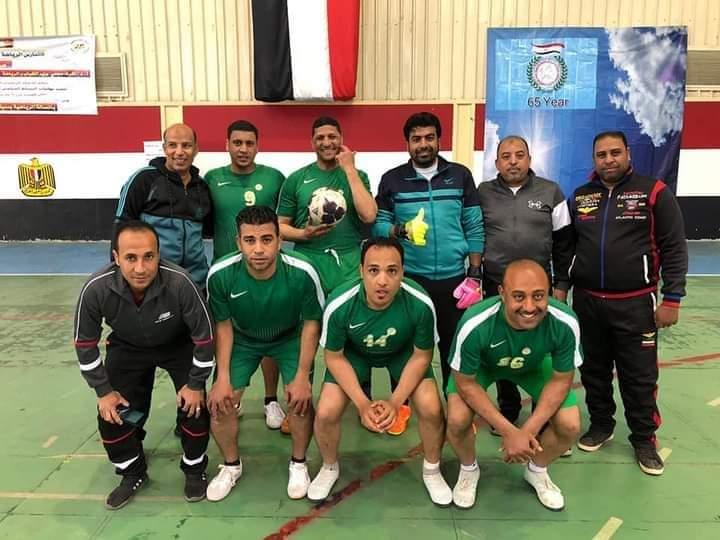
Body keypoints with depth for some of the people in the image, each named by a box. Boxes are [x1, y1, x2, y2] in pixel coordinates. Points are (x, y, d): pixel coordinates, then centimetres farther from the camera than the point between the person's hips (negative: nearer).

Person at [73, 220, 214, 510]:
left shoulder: (179, 282, -40)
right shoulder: (96, 289, -33)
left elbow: (204, 335, -24)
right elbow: (85, 343, -14)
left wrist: (195, 383, -16)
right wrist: (103, 390, -10)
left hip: (179, 345, -2)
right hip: (127, 348, 2)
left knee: (194, 405, -10)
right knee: (113, 412, -2)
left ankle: (194, 470, 19)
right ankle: (133, 473, 26)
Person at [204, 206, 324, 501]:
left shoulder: (302, 273, -34)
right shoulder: (221, 274, -30)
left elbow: (311, 323, -17)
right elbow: (223, 325, -12)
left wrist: (302, 377, -17)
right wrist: (223, 377, -13)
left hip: (290, 337, -1)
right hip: (243, 338, 2)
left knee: (300, 399, -18)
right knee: (219, 401, -9)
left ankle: (298, 464, 13)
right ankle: (231, 465, 20)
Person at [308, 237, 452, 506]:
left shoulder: (420, 303, -35)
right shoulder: (339, 304, -35)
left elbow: (421, 356, -17)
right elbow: (334, 357, -17)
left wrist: (395, 401, -24)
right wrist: (362, 403, -24)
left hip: (403, 352, 0)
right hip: (353, 353, 0)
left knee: (431, 409, -17)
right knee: (326, 412, -14)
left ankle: (432, 470, 16)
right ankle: (329, 468, 21)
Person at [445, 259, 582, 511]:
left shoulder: (565, 323, -34)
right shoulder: (475, 325, -41)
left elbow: (561, 380, -17)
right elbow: (465, 383, -25)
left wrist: (529, 430, -24)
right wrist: (509, 432, -28)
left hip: (534, 365, 2)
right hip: (482, 365, -2)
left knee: (570, 425, -14)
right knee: (457, 420, -25)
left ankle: (537, 471, 21)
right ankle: (469, 470, 12)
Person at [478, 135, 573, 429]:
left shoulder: (551, 192, 1)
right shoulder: (483, 193, 3)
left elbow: (564, 244, 4)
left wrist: (561, 285, 2)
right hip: (495, 288, 1)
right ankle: (507, 410, 28)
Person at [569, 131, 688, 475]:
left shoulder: (653, 192, -4)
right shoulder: (579, 197, 7)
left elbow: (674, 249, -5)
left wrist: (672, 299, -10)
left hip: (634, 304, -3)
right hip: (587, 302, 4)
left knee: (639, 376, 5)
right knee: (594, 370, 15)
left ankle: (644, 439, 22)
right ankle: (600, 425, 33)